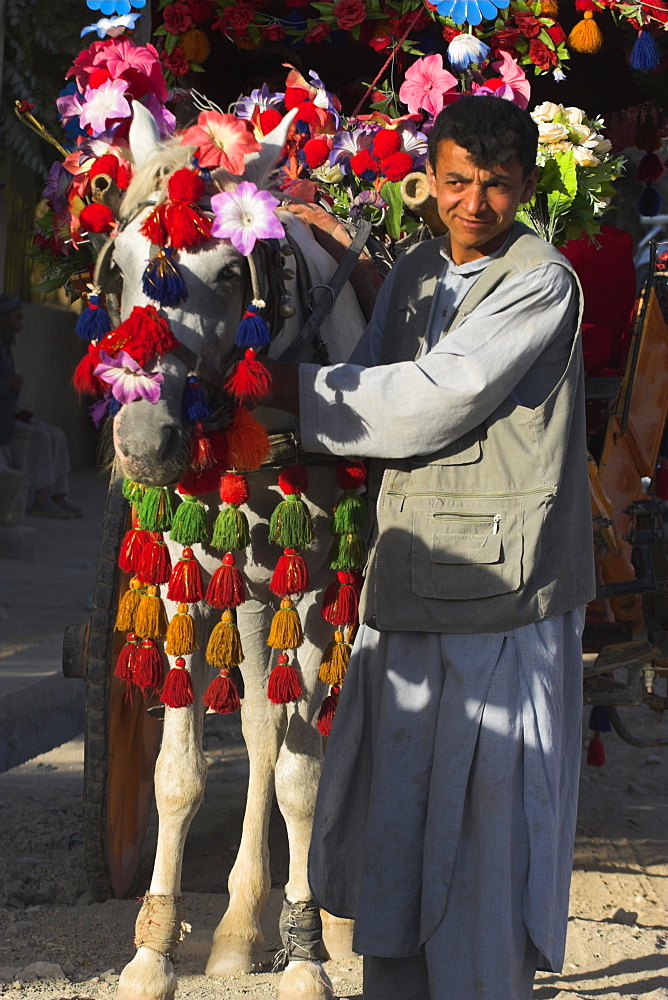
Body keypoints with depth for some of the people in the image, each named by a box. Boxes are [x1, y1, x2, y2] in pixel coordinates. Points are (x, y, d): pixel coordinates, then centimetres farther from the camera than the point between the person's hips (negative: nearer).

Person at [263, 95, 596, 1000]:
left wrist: (301, 392, -11)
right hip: (409, 582, 7)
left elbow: (437, 396, -16)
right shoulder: (414, 273, 15)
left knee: (485, 813, -2)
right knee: (395, 796, 13)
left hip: (501, 581, -7)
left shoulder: (542, 281, -8)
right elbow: (381, 397, 13)